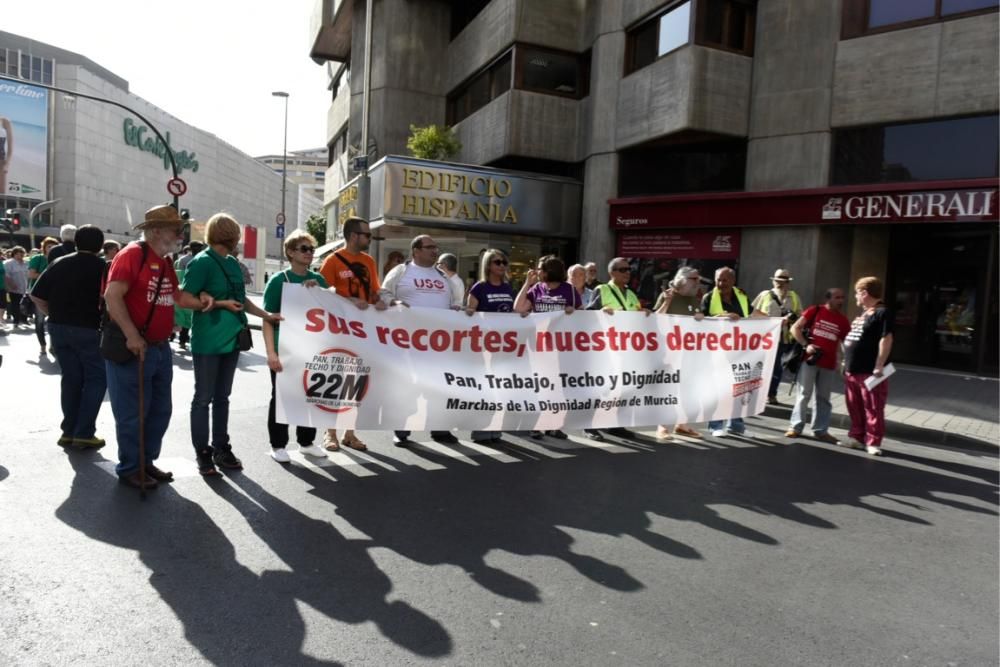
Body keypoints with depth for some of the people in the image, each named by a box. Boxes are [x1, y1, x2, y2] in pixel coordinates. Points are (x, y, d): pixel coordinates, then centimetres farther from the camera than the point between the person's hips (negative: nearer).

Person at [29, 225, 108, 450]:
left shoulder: (60, 264, 7)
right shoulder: (102, 267, -5)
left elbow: (37, 295, 3)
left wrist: (53, 313, 14)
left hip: (59, 328, 5)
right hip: (89, 329, -5)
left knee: (70, 378, 13)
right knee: (96, 379, 3)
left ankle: (69, 431, 16)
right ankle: (84, 433, -2)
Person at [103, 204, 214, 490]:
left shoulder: (165, 263, 14)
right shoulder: (132, 254, -14)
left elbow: (175, 294, 22)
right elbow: (112, 296, -22)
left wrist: (200, 301, 2)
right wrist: (132, 336, -27)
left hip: (160, 348, 9)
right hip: (133, 349, -9)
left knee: (160, 410, 15)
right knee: (133, 412, 0)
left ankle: (147, 461, 28)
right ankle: (129, 468, 14)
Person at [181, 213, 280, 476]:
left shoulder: (232, 263, 11)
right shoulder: (201, 262, -12)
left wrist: (267, 315, 12)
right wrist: (220, 303, -16)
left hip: (231, 339, 7)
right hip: (207, 342, -7)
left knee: (222, 397, 13)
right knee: (204, 398, 3)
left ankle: (221, 448, 22)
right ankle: (202, 452, 13)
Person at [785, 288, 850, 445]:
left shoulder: (843, 321, 8)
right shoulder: (814, 311, 0)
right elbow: (795, 328, -3)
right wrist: (806, 345, -14)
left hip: (829, 364, 3)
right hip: (809, 360, -3)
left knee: (823, 398, 9)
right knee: (803, 394, 2)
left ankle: (820, 430, 17)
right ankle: (795, 426, 11)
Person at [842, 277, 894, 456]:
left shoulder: (882, 313, -13)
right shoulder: (863, 314, 17)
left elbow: (886, 339, -19)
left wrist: (879, 366, -21)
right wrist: (846, 361, 23)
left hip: (870, 372, -10)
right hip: (853, 370, 10)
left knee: (873, 409, -1)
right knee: (855, 408, 15)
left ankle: (873, 442, 5)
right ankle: (857, 437, 25)